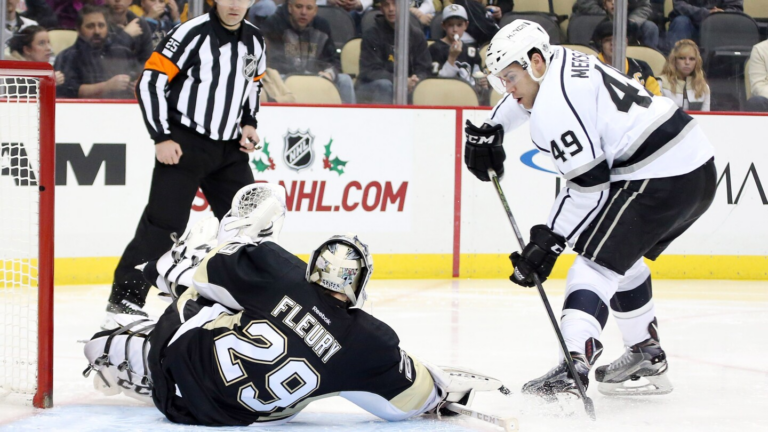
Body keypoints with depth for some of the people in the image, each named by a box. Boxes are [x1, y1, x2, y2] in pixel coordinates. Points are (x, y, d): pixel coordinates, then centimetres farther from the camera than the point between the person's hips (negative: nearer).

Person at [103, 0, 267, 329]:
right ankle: (123, 300, -9)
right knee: (164, 223, -12)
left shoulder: (254, 40, 7)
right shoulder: (192, 34, -14)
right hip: (184, 143, -7)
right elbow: (150, 82, -15)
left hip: (229, 147, 7)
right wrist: (162, 138, -17)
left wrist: (248, 123, 8)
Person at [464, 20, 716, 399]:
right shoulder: (560, 59, 15)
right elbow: (526, 96, 39)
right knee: (622, 258, 25)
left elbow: (588, 183, -17)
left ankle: (574, 365, -30)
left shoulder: (554, 106, -14)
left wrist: (548, 241, -12)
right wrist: (489, 131, 31)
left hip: (660, 180, -11)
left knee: (596, 263, -14)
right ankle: (647, 358, 31)